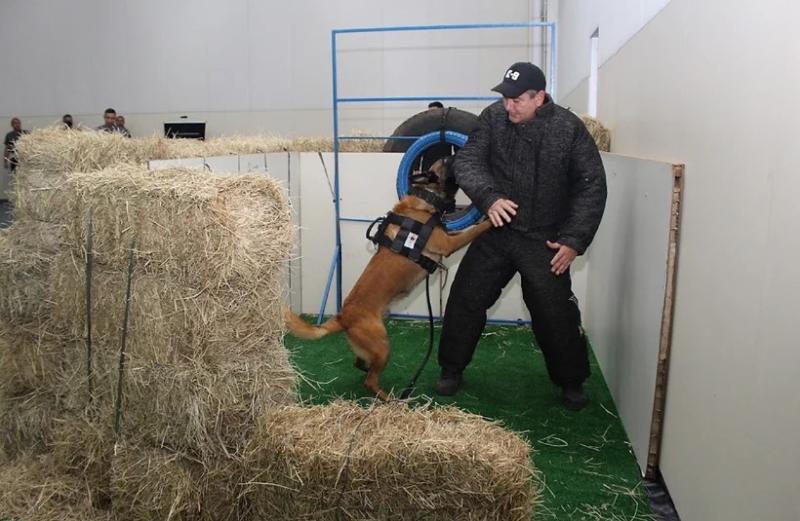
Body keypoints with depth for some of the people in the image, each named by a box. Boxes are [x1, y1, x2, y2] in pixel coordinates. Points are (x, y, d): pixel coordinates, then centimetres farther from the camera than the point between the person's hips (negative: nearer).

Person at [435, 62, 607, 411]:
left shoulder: (569, 128, -9)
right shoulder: (493, 118, -4)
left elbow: (592, 186, -6)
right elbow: (467, 161, -9)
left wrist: (574, 240, -12)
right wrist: (489, 196, -29)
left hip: (545, 240, -2)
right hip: (495, 234, 2)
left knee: (556, 314, 1)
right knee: (465, 300, 4)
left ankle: (571, 382, 24)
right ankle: (452, 369, 25)